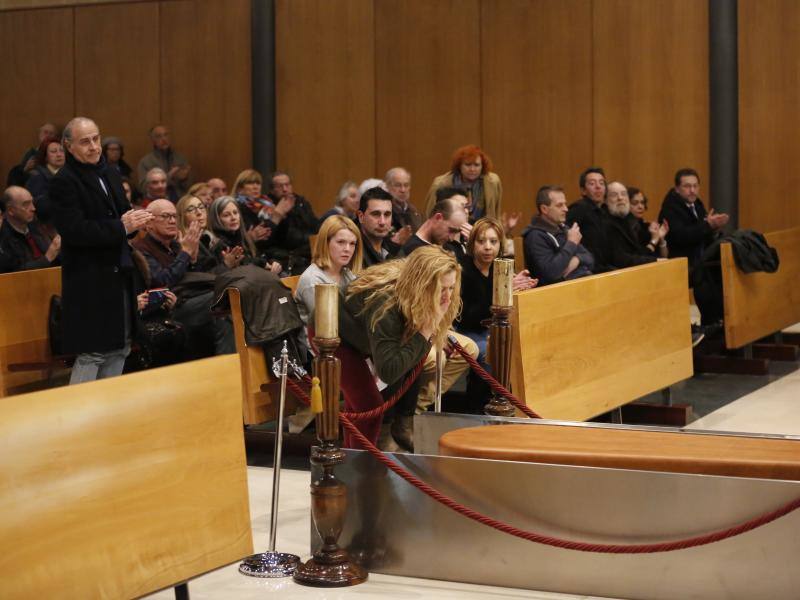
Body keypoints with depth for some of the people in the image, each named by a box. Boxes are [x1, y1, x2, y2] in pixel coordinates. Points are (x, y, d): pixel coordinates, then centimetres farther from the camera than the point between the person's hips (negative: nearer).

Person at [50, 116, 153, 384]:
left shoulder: (110, 174, 15)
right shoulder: (63, 182, -11)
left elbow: (122, 214, 22)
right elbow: (73, 231, -21)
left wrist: (134, 220, -3)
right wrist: (122, 227, -21)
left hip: (118, 277, 8)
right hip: (90, 282, -8)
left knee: (119, 350, 12)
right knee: (91, 353, -7)